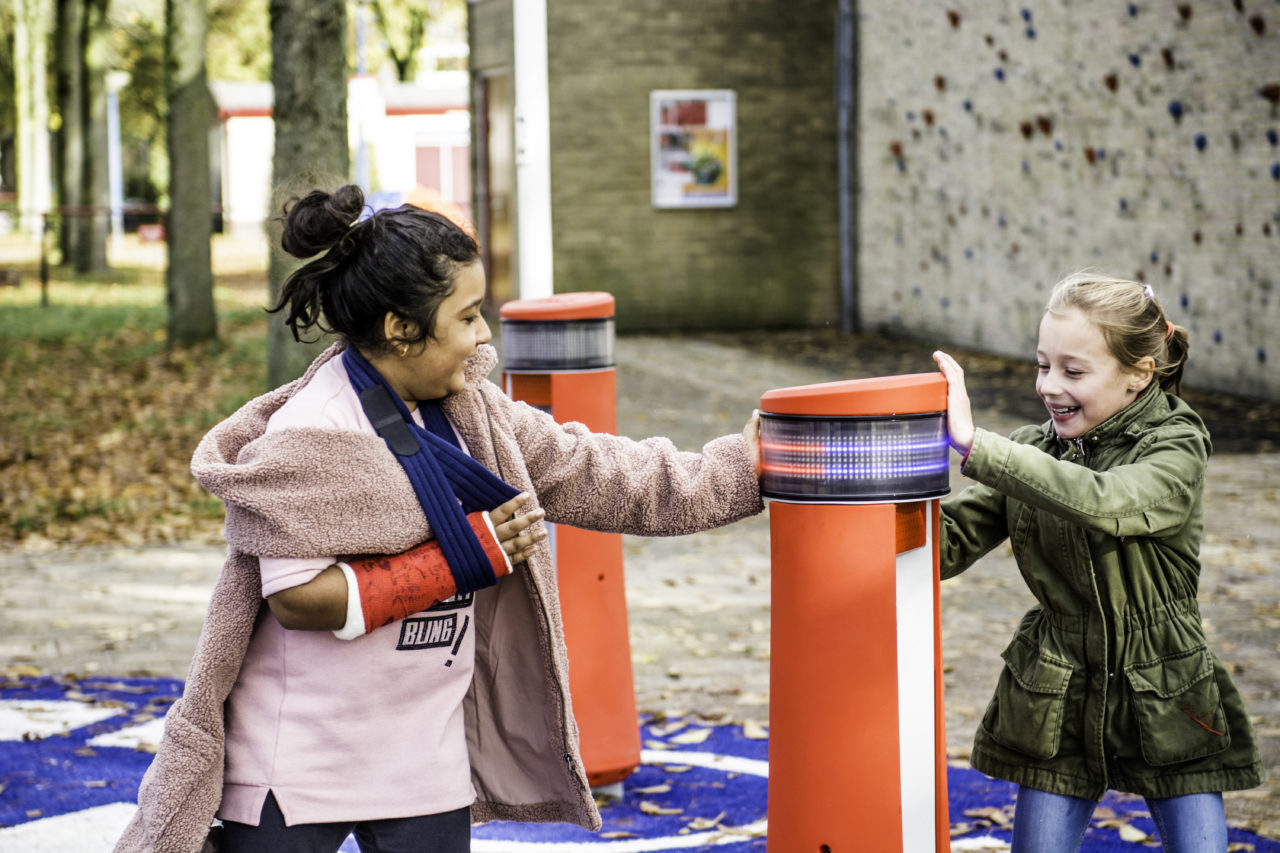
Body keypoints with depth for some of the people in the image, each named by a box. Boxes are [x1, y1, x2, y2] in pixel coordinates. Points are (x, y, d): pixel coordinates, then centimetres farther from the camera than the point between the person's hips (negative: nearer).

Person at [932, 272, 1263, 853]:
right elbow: (949, 547, -7)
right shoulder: (1032, 452, 0)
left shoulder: (1176, 449, -13)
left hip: (1165, 700, -3)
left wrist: (974, 445, -36)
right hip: (1056, 701, 3)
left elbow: (1100, 504, -33)